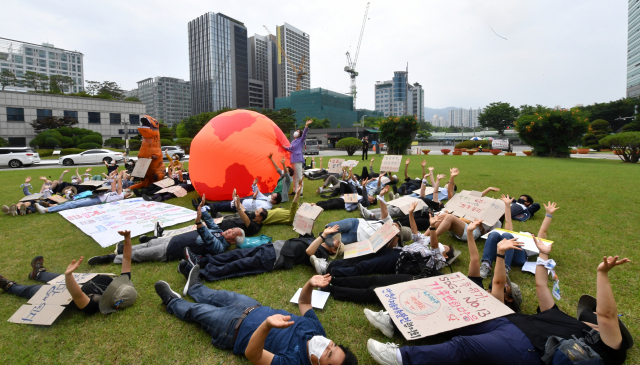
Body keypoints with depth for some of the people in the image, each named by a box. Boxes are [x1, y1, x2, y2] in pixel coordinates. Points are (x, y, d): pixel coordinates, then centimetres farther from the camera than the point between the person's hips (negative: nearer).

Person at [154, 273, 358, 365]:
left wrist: (267, 325, -64)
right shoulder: (316, 329, -17)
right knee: (223, 296, 24)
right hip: (254, 308, 6)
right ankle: (194, 288, 56)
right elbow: (302, 302, -2)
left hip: (234, 328, -5)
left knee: (196, 310, 12)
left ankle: (173, 302, 46)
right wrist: (311, 284, -24)